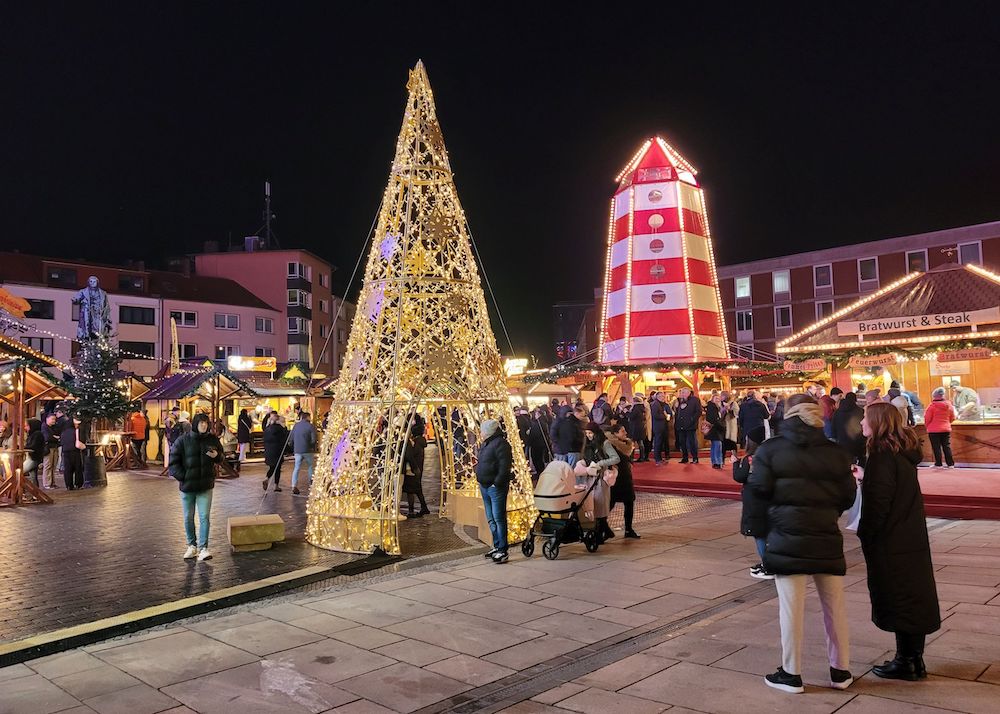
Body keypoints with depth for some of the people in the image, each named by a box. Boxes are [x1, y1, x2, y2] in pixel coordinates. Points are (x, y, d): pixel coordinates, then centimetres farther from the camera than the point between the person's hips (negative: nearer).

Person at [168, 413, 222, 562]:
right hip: (187, 486, 0)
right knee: (188, 518, 12)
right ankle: (192, 546, 28)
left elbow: (221, 456, 14)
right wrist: (182, 476, -12)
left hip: (205, 486, 0)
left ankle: (203, 548, -3)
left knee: (204, 517, -6)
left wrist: (216, 455, -9)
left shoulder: (212, 439, 1)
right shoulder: (183, 440, -7)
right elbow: (173, 462, -3)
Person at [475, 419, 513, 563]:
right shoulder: (485, 444, 17)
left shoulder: (500, 443, -14)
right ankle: (497, 547, 25)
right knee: (491, 519, 15)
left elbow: (505, 465, -21)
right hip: (485, 486, 10)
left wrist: (497, 482, -22)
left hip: (496, 487, -10)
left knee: (498, 518, -9)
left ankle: (502, 551, -6)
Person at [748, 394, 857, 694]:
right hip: (827, 538, 3)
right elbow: (848, 496, 1)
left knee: (791, 606, 4)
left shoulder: (770, 449, -6)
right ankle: (840, 671, 25)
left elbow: (760, 490, -11)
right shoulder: (835, 452, 2)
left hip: (787, 539, -3)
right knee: (834, 604, 15)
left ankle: (791, 674, 13)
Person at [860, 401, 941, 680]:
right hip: (913, 539, 9)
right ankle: (914, 659, 23)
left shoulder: (883, 457, -19)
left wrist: (865, 534, -9)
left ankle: (905, 662, 9)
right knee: (916, 597, 13)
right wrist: (865, 481, 12)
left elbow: (877, 503, -20)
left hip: (891, 542, -9)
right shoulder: (905, 453, 8)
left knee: (896, 600, 1)